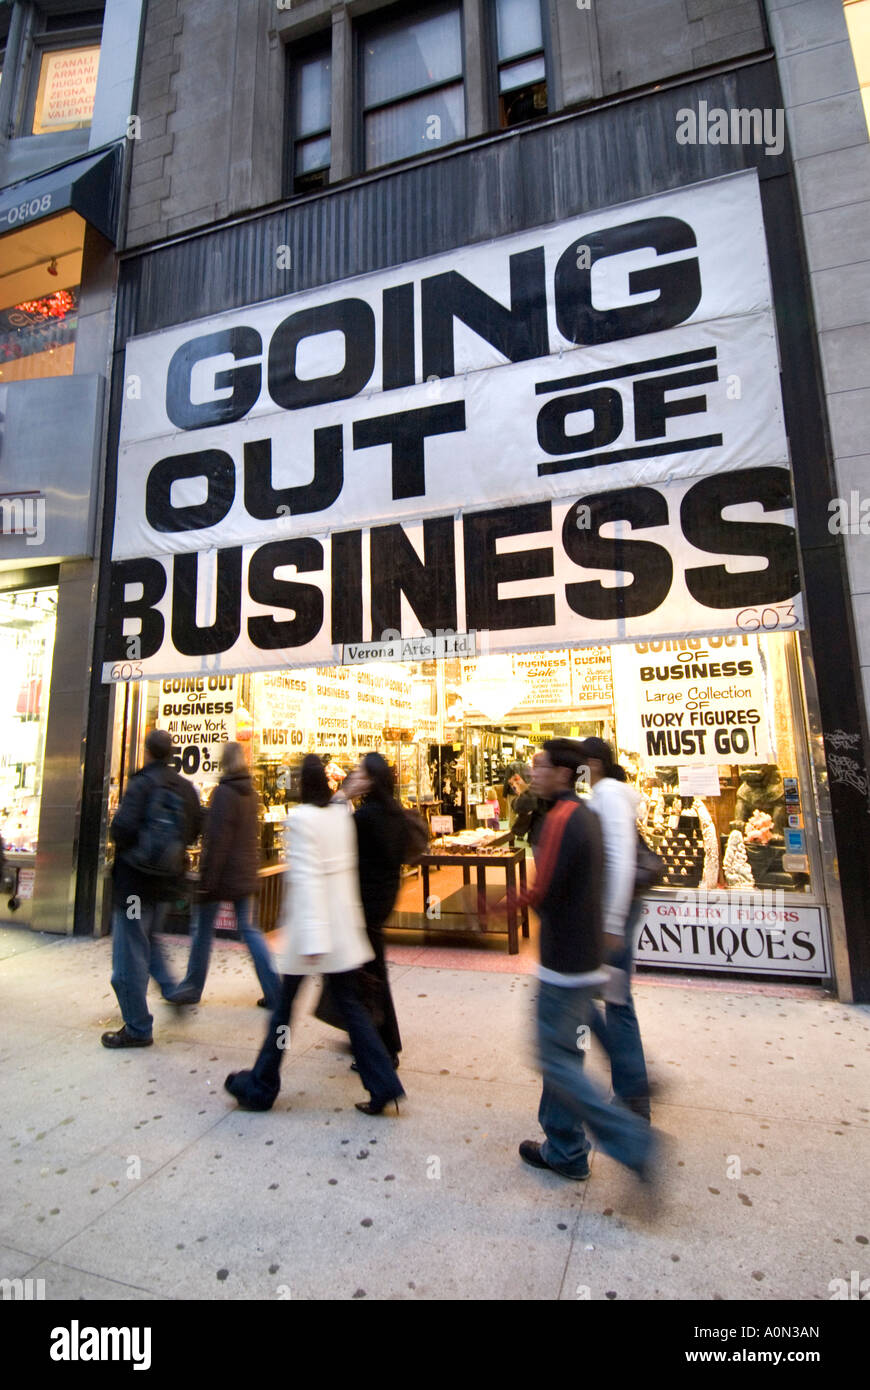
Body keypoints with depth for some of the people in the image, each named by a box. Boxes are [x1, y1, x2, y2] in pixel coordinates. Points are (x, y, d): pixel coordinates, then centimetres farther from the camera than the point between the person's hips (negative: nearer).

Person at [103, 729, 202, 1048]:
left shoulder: (141, 784, -17)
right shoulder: (186, 787, 3)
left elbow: (122, 828, -26)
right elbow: (195, 829, 8)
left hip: (135, 878, -7)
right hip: (167, 879, 7)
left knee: (130, 953, 5)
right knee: (149, 940, 27)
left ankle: (137, 1029, 15)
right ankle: (173, 992, 19)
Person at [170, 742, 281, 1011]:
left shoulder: (223, 792, -14)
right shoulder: (251, 792, 8)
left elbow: (217, 840, -18)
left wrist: (206, 878, -15)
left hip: (222, 873, -7)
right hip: (246, 874, 7)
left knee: (203, 930, 11)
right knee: (249, 930, 11)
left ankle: (192, 987, 27)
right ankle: (273, 992, 10)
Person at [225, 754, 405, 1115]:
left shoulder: (300, 818, -15)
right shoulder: (342, 814, 3)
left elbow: (307, 877, -22)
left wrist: (312, 938, -23)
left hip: (310, 926, -6)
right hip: (344, 925, 6)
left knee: (285, 1005, 12)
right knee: (350, 1004, 13)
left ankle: (261, 1087, 31)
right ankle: (383, 1086, 14)